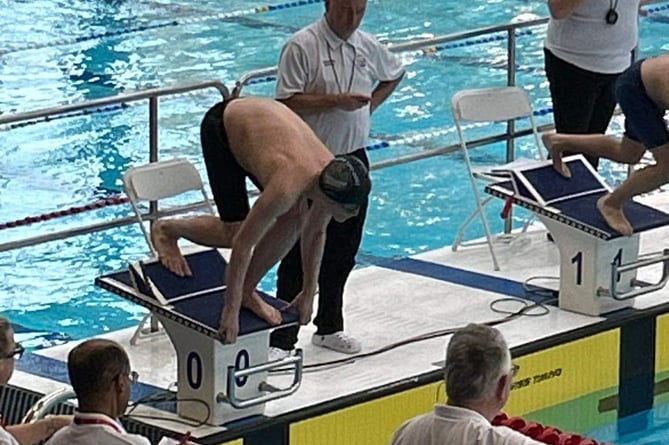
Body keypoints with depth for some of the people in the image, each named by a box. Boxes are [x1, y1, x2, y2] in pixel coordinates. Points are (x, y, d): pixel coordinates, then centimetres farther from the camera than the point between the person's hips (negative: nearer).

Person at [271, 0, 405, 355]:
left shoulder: (367, 46, 6)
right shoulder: (302, 46, -13)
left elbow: (394, 75, 27)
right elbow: (286, 102, -19)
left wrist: (371, 104, 10)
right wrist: (336, 101, -24)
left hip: (353, 159, 6)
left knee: (343, 251, 15)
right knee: (301, 254, -6)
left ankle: (329, 327, 30)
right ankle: (282, 340, -2)